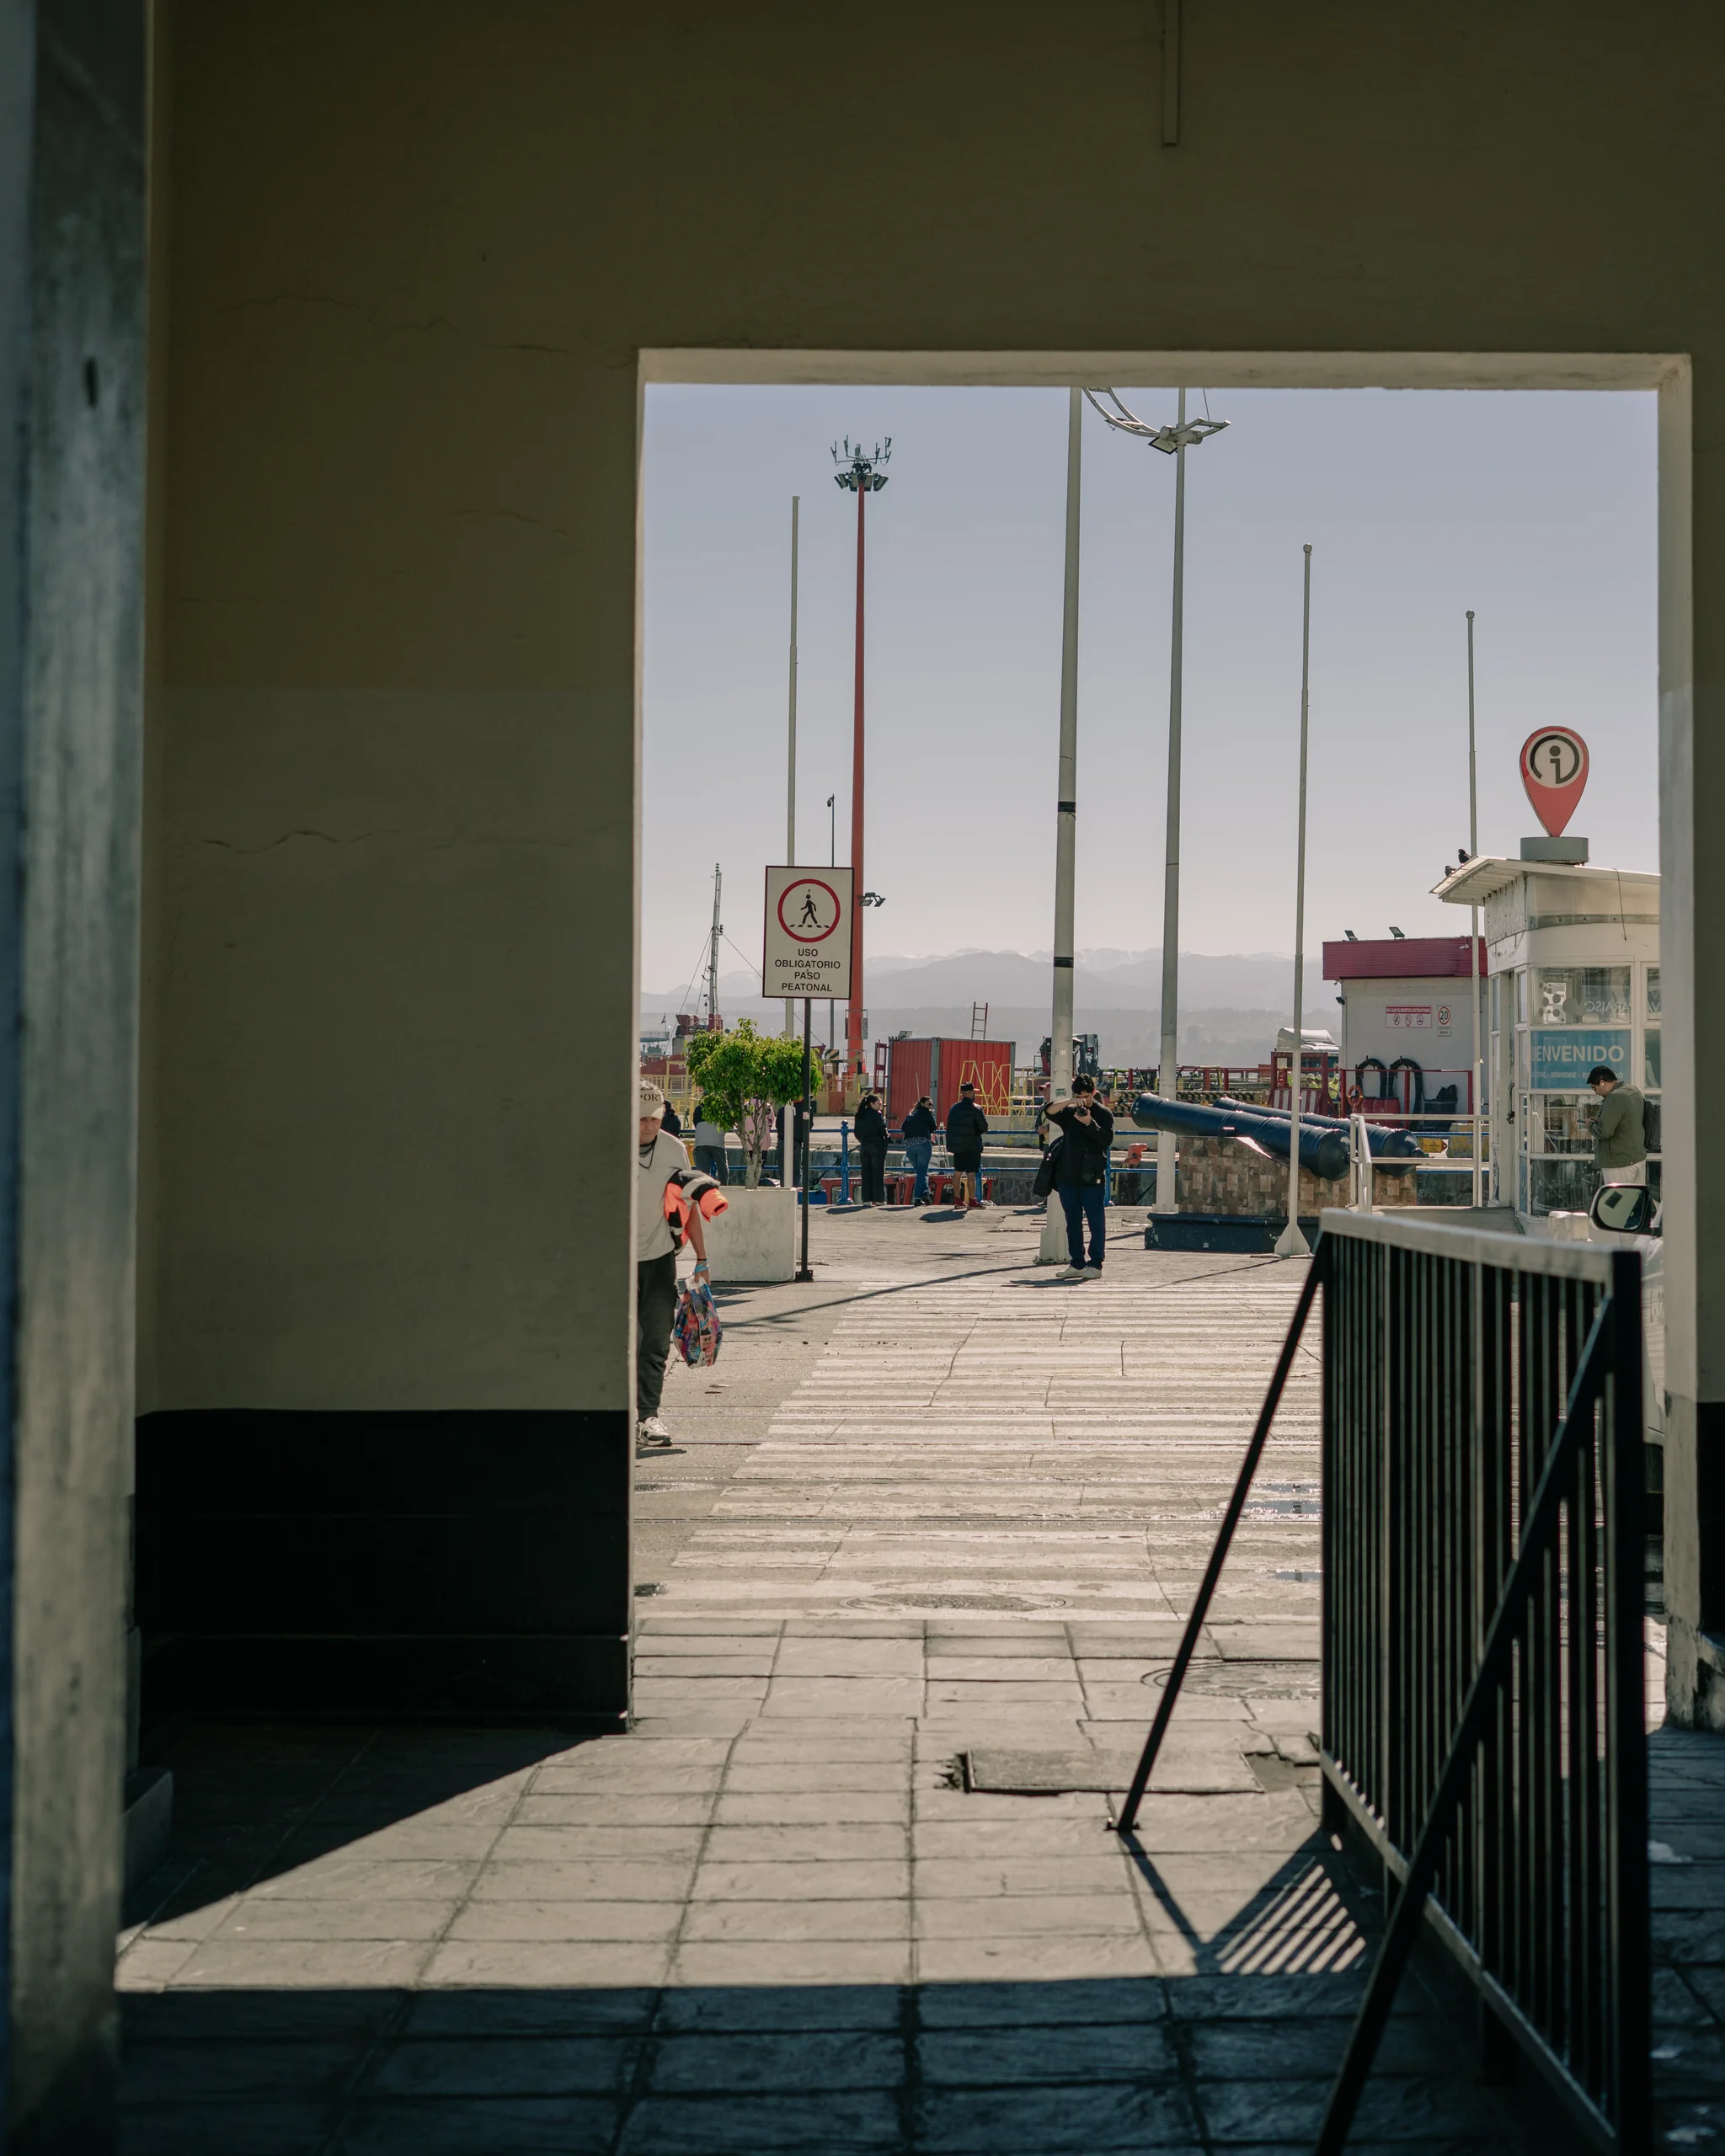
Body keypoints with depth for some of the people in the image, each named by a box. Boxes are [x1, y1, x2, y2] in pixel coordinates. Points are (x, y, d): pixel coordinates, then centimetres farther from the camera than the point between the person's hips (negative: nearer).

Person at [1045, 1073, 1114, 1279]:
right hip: (1067, 1177, 4)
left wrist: (1090, 1123, -22)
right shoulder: (1069, 1112, 12)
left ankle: (1095, 1265, 0)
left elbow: (1107, 1140, -10)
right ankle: (1077, 1264, 14)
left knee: (1096, 1222, -3)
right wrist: (1070, 1102, -18)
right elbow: (1050, 1111, -5)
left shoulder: (1103, 1114, 1)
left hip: (1092, 1178, -4)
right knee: (1073, 1222, 8)